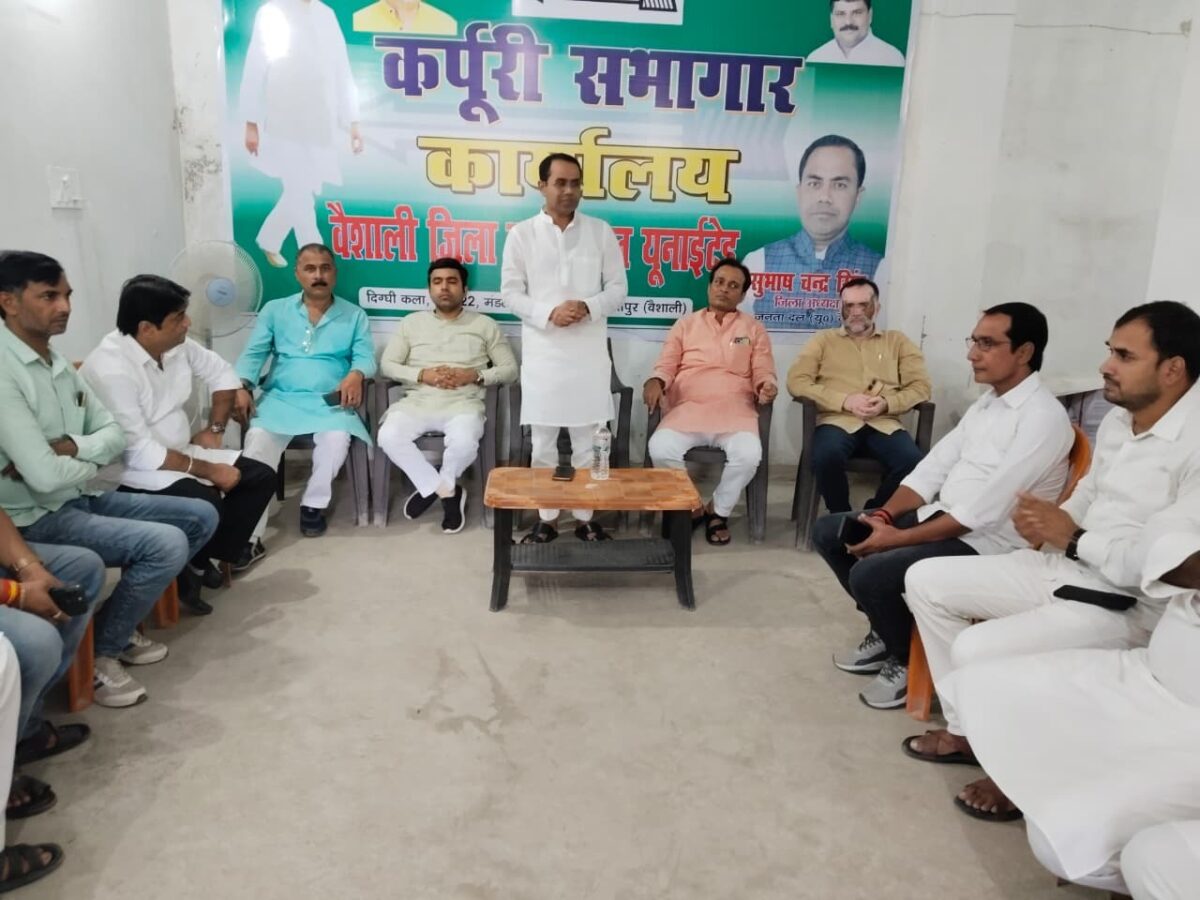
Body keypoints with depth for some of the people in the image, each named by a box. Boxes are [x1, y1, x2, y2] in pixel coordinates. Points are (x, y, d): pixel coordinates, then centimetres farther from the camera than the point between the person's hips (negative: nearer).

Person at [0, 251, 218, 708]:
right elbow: (45, 477, -27)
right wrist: (89, 463, -5)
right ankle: (99, 653, -2)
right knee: (166, 544, -25)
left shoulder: (58, 364, 8)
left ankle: (121, 622, 14)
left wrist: (68, 447, -13)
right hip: (38, 519, -9)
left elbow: (116, 434, 8)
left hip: (82, 498, 9)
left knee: (200, 517, 7)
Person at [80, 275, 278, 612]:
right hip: (133, 471, -8)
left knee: (262, 477, -3)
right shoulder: (110, 369, -25)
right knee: (206, 504, -32)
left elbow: (221, 372, 17)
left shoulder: (177, 345, -2)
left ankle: (207, 558, 1)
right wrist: (207, 469, -24)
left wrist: (214, 428, 7)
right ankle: (184, 573, -2)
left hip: (181, 452, 9)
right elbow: (138, 452, -28)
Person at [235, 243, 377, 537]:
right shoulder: (274, 310, 14)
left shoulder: (354, 315, 13)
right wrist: (241, 387, -11)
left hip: (330, 401, -1)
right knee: (257, 438, -30)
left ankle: (313, 505, -9)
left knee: (336, 438, -33)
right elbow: (253, 354, 8)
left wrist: (356, 375, -22)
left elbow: (365, 356, 3)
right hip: (280, 398, 1)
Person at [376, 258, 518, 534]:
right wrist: (423, 374, -6)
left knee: (464, 443, -35)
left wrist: (474, 375, -9)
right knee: (389, 437, -28)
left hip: (463, 403, -2)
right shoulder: (411, 322, 17)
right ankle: (446, 490, -9)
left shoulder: (484, 325, 13)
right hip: (417, 401, 2)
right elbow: (387, 364, 12)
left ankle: (433, 487, -1)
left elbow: (509, 369, 9)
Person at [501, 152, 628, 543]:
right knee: (543, 442, 6)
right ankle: (546, 519, 18)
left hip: (589, 351, 1)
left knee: (587, 441, 6)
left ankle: (585, 518, 18)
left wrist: (588, 306, -14)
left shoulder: (601, 232, 5)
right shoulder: (521, 234, 3)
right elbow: (511, 292, 1)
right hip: (542, 351, 0)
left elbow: (618, 287, 5)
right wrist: (548, 314, -15)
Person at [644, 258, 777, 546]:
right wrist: (655, 382, -11)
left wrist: (766, 386, -12)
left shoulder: (754, 328, 19)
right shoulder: (685, 324, 20)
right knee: (660, 448, -30)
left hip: (734, 409, 0)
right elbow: (666, 365, 12)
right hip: (687, 408, 0)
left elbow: (763, 372, 12)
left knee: (749, 453, -32)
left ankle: (719, 511, -2)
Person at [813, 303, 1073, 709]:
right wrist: (884, 514, -9)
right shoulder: (987, 402, 10)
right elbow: (933, 468, 8)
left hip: (985, 544, -9)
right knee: (829, 531, 3)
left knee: (871, 574, -28)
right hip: (939, 517, 9)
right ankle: (887, 630, 17)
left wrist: (897, 538, -22)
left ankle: (907, 659, 3)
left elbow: (983, 511, -24)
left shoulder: (1044, 418, -19)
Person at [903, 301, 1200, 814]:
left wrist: (1073, 539, -17)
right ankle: (967, 729, 14)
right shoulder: (1118, 420, 8)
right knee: (925, 581, 3)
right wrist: (1050, 524, -1)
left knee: (977, 650, -26)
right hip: (1068, 569, 9)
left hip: (1131, 605, -9)